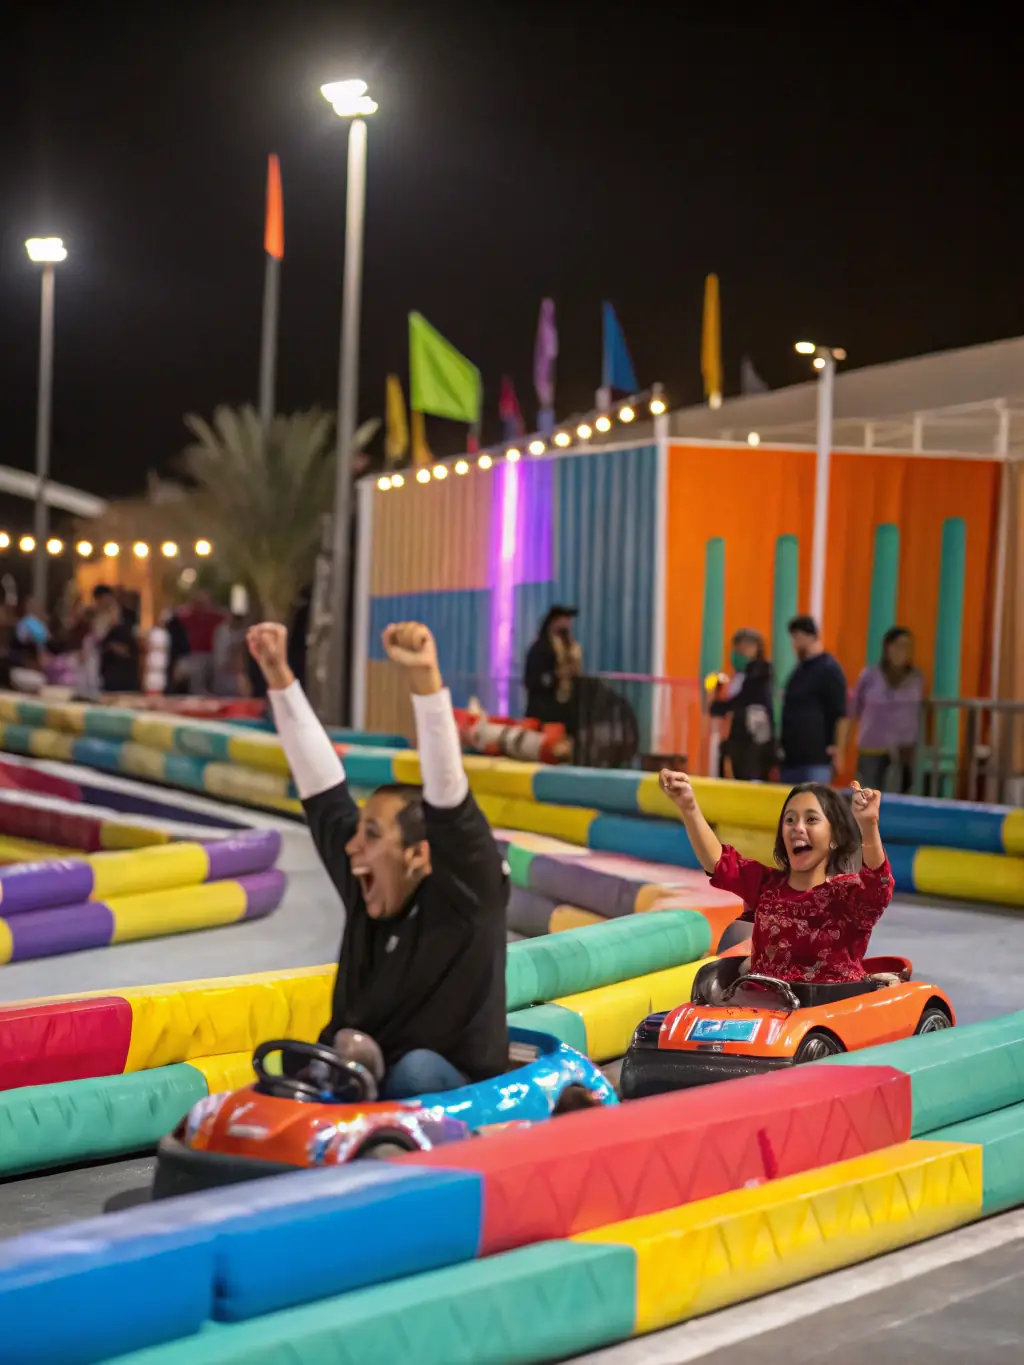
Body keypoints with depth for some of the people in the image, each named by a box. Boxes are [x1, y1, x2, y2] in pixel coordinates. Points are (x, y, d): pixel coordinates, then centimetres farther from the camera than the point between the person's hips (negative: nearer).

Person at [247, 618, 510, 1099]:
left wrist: (425, 678, -37)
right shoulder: (364, 889, 3)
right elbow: (323, 789, 5)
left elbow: (449, 792, -26)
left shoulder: (466, 894, -12)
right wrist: (279, 677, 5)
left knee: (418, 1067, -35)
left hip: (450, 1097, -5)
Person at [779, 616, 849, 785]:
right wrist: (782, 746, 19)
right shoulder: (800, 669, 16)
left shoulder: (829, 669, -8)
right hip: (791, 758, 8)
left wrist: (838, 750, -18)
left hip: (817, 759, -8)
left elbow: (841, 715, -13)